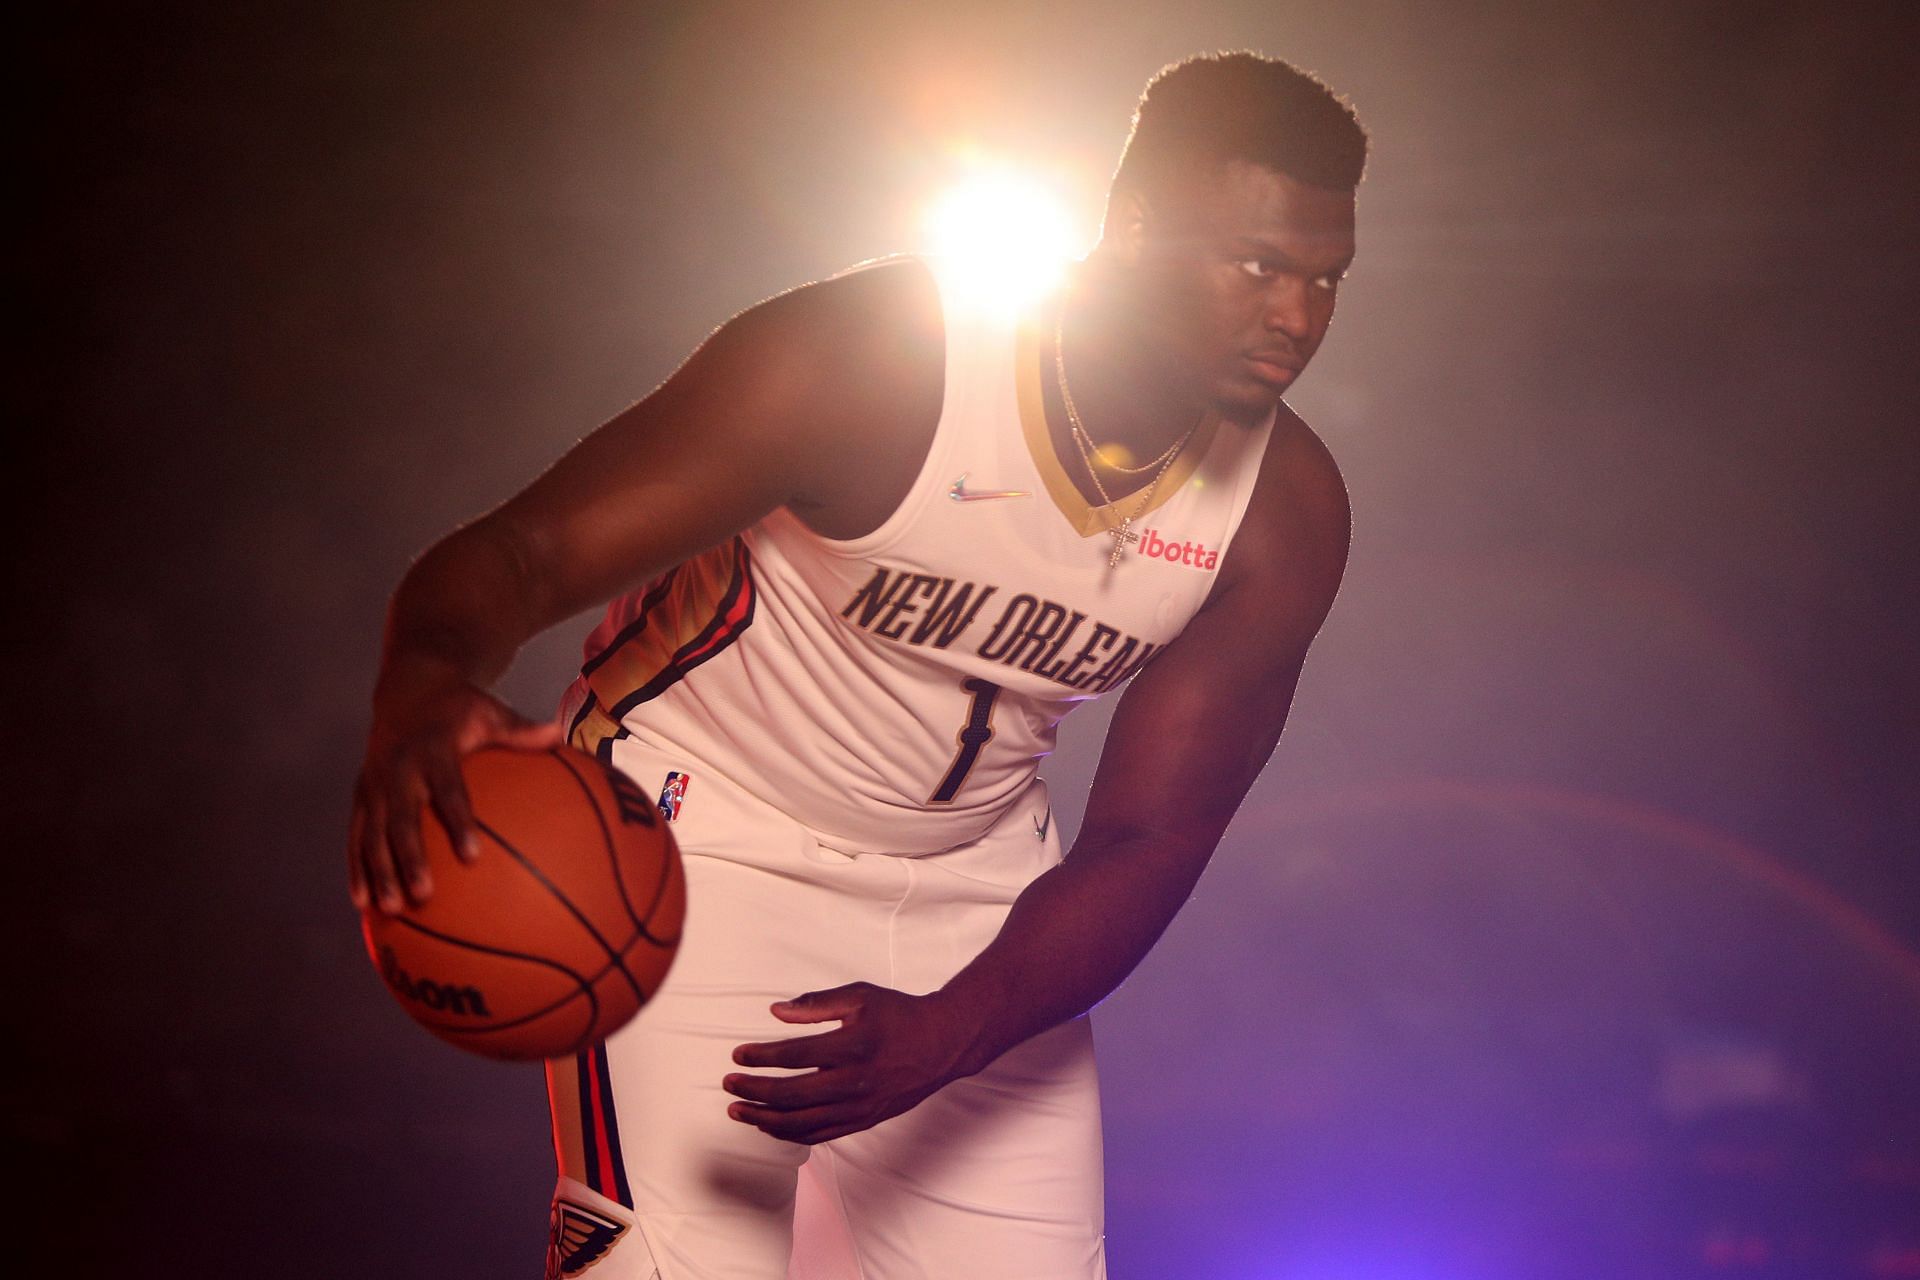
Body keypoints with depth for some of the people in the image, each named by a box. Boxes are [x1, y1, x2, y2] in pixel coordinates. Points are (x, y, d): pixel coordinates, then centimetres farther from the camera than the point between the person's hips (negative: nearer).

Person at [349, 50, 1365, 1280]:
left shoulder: (1286, 515, -12)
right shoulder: (869, 361, -27)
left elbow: (1146, 845, -11)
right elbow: (520, 552, -28)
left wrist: (944, 1036, -28)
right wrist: (425, 688, -52)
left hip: (971, 880, 5)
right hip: (702, 834, -5)